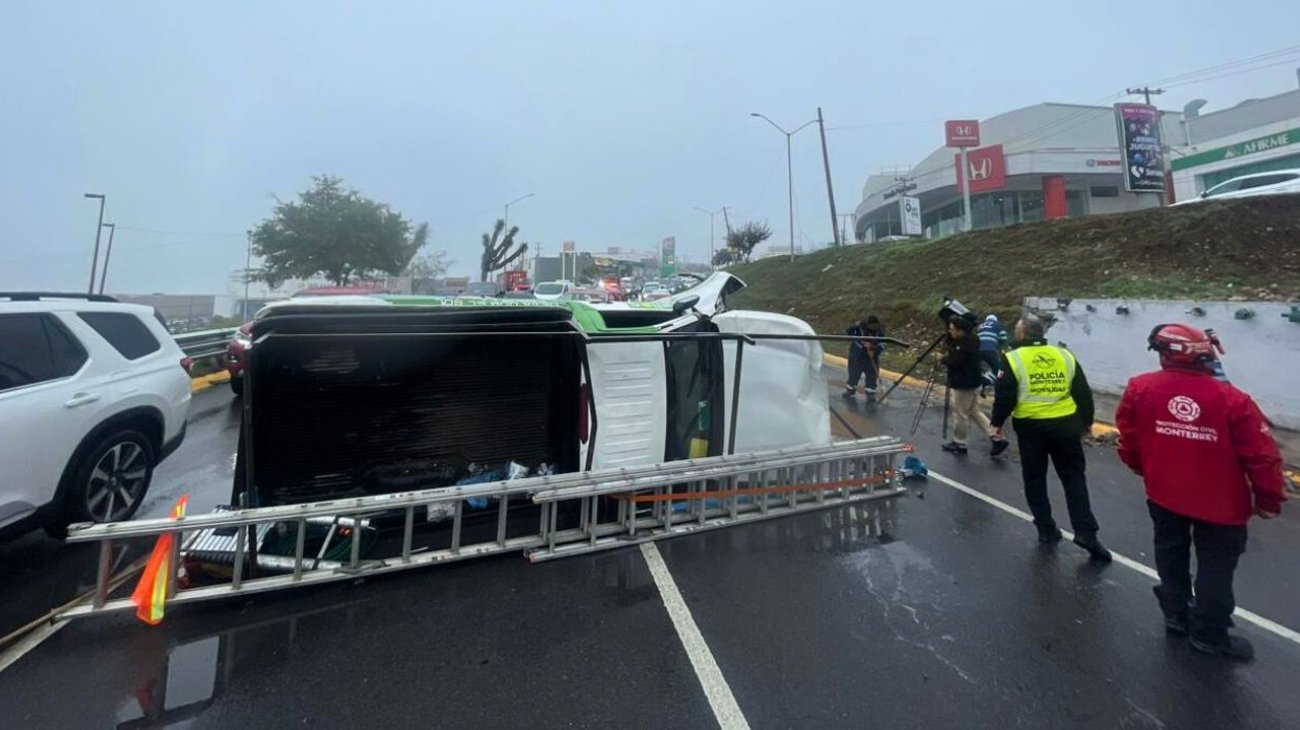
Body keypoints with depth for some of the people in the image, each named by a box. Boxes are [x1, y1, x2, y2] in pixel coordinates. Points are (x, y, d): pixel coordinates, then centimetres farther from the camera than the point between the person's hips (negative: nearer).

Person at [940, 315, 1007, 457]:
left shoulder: (965, 345, -23)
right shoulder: (968, 340, 8)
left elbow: (954, 362, -25)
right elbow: (954, 356, 20)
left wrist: (943, 359, -9)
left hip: (964, 384, -10)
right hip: (972, 382, 10)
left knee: (960, 413, 3)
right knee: (974, 412, 18)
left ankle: (959, 444, 16)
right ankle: (997, 438, 18)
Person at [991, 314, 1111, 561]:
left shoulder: (1013, 359, -7)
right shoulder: (1065, 356, 5)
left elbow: (1004, 396, -9)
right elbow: (1083, 393, 10)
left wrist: (997, 422, 3)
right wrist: (1087, 421, 22)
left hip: (1030, 426, -3)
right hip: (1065, 424, 3)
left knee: (1034, 478, 11)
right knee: (1074, 476, 12)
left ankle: (1046, 529, 16)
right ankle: (1085, 532, 6)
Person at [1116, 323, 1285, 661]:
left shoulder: (1139, 388, -15)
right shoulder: (1232, 400, -20)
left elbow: (1128, 438, -3)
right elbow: (1262, 456, -13)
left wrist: (1141, 468, 17)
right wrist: (1268, 500, 3)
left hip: (1163, 494, 2)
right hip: (1219, 504, -1)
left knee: (1171, 555, 21)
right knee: (1215, 567, 15)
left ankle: (1177, 615, 35)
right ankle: (1209, 634, 26)